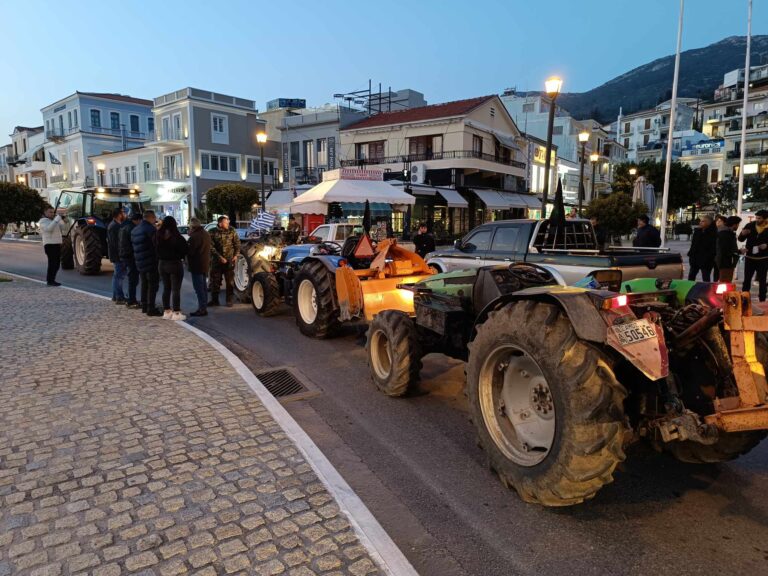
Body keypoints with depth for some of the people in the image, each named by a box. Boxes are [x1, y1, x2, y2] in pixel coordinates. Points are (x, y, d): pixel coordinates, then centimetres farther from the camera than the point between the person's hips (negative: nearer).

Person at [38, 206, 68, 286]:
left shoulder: (55, 220, 21)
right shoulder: (43, 221, -2)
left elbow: (64, 229, 13)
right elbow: (49, 228, -22)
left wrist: (65, 221, -4)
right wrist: (57, 219, -22)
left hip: (58, 244, 8)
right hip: (49, 244, -8)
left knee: (57, 263, 10)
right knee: (52, 262, -12)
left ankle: (51, 279, 19)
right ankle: (50, 281, -8)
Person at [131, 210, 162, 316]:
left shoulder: (134, 230, 14)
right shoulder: (151, 229, -15)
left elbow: (133, 244, 17)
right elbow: (156, 245, -16)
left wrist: (137, 259, 20)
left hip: (140, 262, 9)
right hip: (151, 262, -8)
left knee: (144, 285, 18)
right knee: (152, 286, -3)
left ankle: (144, 306, 24)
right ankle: (151, 309, -4)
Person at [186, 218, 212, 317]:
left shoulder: (195, 236, -19)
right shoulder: (206, 234, 13)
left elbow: (190, 250, -19)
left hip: (197, 265, -10)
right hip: (205, 264, 10)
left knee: (199, 287, -6)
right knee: (203, 287, 15)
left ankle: (202, 309, -5)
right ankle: (203, 308, 22)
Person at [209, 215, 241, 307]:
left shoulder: (232, 231, 1)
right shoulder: (213, 233, -5)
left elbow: (237, 243, 7)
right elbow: (211, 247, -8)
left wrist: (236, 254, -4)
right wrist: (220, 257, -16)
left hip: (229, 260, 1)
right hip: (216, 261, -1)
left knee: (230, 281, 5)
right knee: (215, 281, 6)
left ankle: (229, 300, 14)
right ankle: (214, 300, 17)